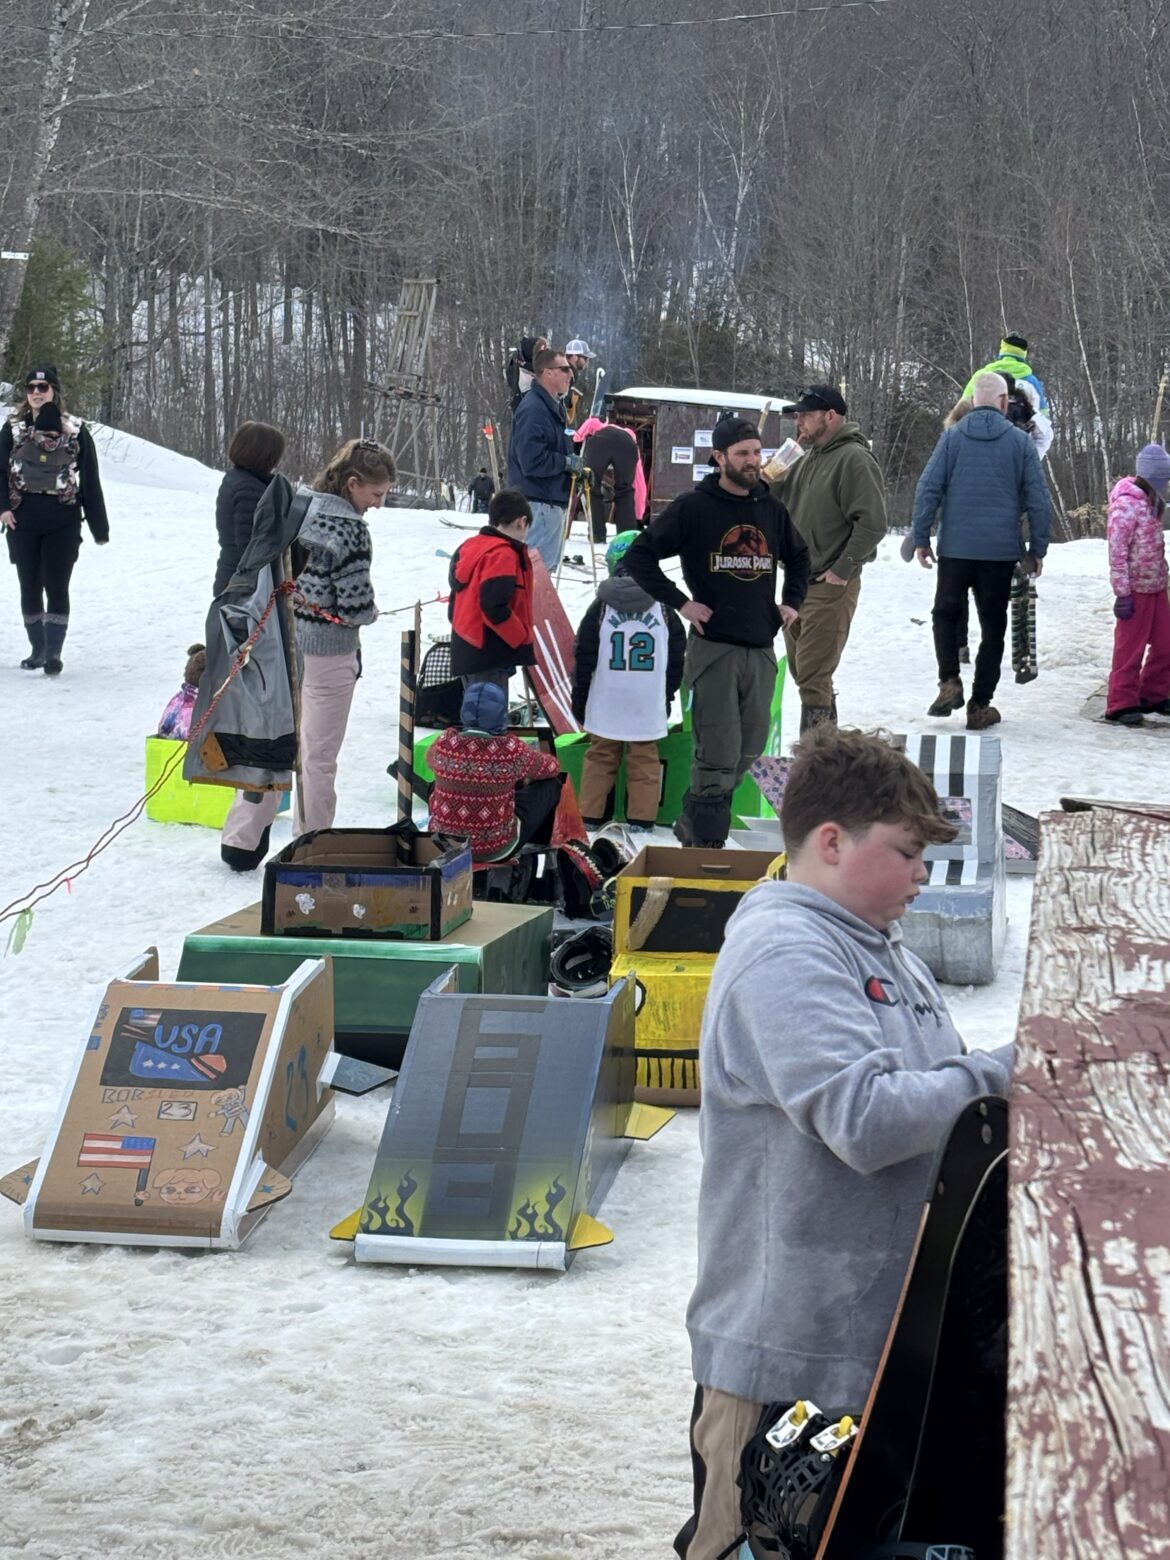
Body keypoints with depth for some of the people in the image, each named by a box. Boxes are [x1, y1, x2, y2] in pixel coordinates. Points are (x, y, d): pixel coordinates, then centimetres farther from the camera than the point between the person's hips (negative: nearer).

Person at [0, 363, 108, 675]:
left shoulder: (75, 431, 0)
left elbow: (90, 480, 2)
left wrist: (99, 527, 1)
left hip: (62, 523, -2)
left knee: (57, 588, -5)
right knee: (30, 588, 9)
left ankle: (54, 652, -4)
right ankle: (38, 649, 20)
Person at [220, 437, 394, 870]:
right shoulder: (350, 529, -20)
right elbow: (357, 604, -20)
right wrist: (371, 611, 0)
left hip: (282, 642, 7)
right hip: (328, 653, -7)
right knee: (318, 757, 5)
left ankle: (241, 840, 22)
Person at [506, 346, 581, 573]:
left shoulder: (553, 406, 16)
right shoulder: (533, 410, -18)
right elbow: (532, 461, -25)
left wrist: (576, 468, 11)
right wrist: (567, 462, -15)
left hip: (553, 500, 11)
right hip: (538, 502, -11)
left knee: (548, 564, 17)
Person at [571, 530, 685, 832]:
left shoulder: (601, 606, -4)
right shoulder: (663, 608, 0)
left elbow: (584, 656, 0)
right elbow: (677, 657, 7)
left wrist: (579, 695, 10)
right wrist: (668, 693, 20)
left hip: (606, 702, 0)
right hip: (649, 702, 0)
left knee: (600, 756, 10)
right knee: (644, 759, 8)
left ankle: (590, 816, 11)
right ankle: (641, 819, 6)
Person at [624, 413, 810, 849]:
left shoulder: (772, 510, 12)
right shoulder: (693, 509, -5)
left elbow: (798, 557, 31)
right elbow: (639, 556, -4)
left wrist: (792, 601, 16)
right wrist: (679, 602, -9)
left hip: (761, 650, 6)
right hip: (714, 647, -6)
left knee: (747, 755, 9)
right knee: (719, 757, -9)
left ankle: (695, 824, 25)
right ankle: (706, 845, 2)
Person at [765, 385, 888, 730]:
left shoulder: (854, 459, -14)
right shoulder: (808, 458, 14)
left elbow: (872, 523, -20)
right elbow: (781, 501, 22)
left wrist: (841, 571, -19)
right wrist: (770, 481, 0)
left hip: (830, 586, -9)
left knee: (813, 677, -8)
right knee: (800, 671, 16)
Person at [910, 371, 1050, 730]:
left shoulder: (952, 437, 1)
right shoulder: (1020, 442, 0)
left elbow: (928, 489, -3)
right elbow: (1038, 499, 0)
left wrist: (921, 538, 3)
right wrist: (1038, 549, 8)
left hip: (956, 548, 0)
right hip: (1001, 550, 0)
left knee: (946, 613, 18)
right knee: (993, 626, 8)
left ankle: (949, 681, -2)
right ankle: (980, 705, 8)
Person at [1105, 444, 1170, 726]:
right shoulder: (1126, 504, -16)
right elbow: (1117, 551, -18)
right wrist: (1122, 593, -19)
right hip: (1136, 588, -8)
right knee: (1130, 647, -2)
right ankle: (1121, 704, 7)